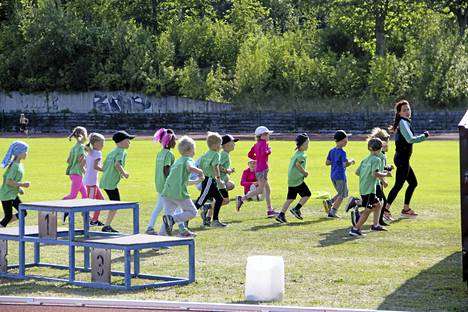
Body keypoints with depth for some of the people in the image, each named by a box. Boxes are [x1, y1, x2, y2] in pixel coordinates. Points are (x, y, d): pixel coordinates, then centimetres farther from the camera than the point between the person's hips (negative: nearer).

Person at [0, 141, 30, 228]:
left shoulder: (19, 164, 6)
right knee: (8, 216, -2)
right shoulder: (15, 166, -22)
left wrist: (19, 188, 13)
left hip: (13, 195, 9)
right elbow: (9, 181, -27)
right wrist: (22, 184, -21)